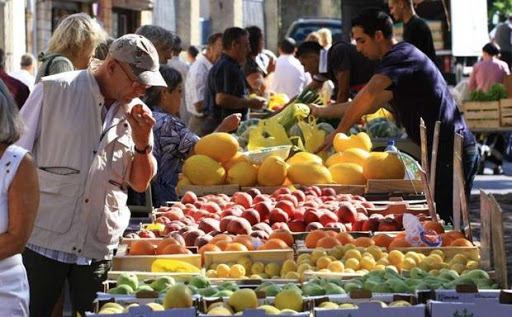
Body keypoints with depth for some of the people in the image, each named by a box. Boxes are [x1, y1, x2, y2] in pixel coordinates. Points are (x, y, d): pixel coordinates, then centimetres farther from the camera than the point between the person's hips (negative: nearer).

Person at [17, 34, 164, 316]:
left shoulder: (136, 113, 8)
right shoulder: (54, 91, -4)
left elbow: (141, 184, 12)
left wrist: (142, 143, -7)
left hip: (98, 249, 4)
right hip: (43, 238, -4)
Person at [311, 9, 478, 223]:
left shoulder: (402, 55, -11)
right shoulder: (398, 59, 22)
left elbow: (369, 95, -28)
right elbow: (370, 105, 32)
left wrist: (340, 131, -20)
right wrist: (321, 112, 32)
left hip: (451, 153, -10)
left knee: (443, 220, -11)